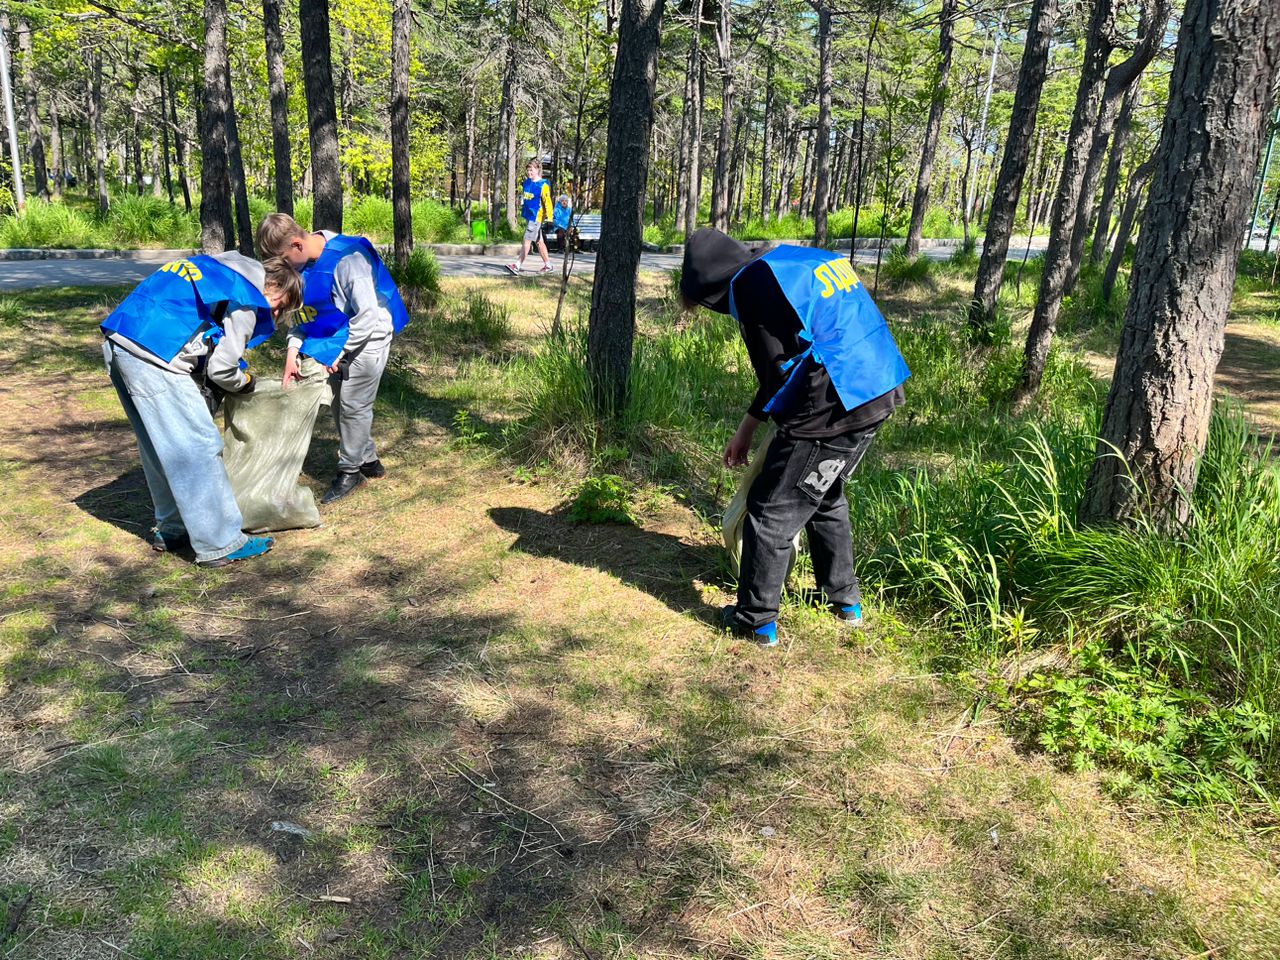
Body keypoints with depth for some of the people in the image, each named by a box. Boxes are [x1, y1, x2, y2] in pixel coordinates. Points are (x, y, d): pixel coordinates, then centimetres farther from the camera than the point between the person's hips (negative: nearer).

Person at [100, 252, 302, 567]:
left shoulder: (218, 268, 23)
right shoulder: (248, 298, -4)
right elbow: (221, 367, -6)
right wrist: (245, 382, 16)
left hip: (117, 341, 10)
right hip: (153, 355, -10)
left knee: (159, 446, 19)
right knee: (198, 446, -4)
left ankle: (171, 529, 31)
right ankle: (221, 545, 2)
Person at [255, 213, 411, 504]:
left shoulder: (348, 259, -29)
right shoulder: (304, 263, -4)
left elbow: (367, 314, -26)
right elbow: (302, 310, 5)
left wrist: (340, 352, -19)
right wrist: (292, 353, -6)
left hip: (368, 336, -8)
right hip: (339, 338, 8)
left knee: (353, 405, -3)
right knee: (340, 404, 13)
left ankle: (349, 471, 13)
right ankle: (369, 461, 29)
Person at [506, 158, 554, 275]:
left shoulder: (543, 185, -12)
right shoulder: (526, 183, 9)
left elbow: (547, 202, -14)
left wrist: (549, 218, -18)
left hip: (536, 216, -8)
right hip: (528, 216, 8)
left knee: (527, 240, -10)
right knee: (539, 242, 14)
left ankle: (518, 266, -11)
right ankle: (547, 265, 24)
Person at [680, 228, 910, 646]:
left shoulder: (751, 283, -10)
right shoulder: (800, 260, 19)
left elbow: (780, 368, -10)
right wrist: (746, 430, 26)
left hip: (836, 408, -9)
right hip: (880, 393, 10)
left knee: (771, 511, 5)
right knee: (825, 497, 27)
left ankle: (757, 620, 17)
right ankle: (844, 599, 39)